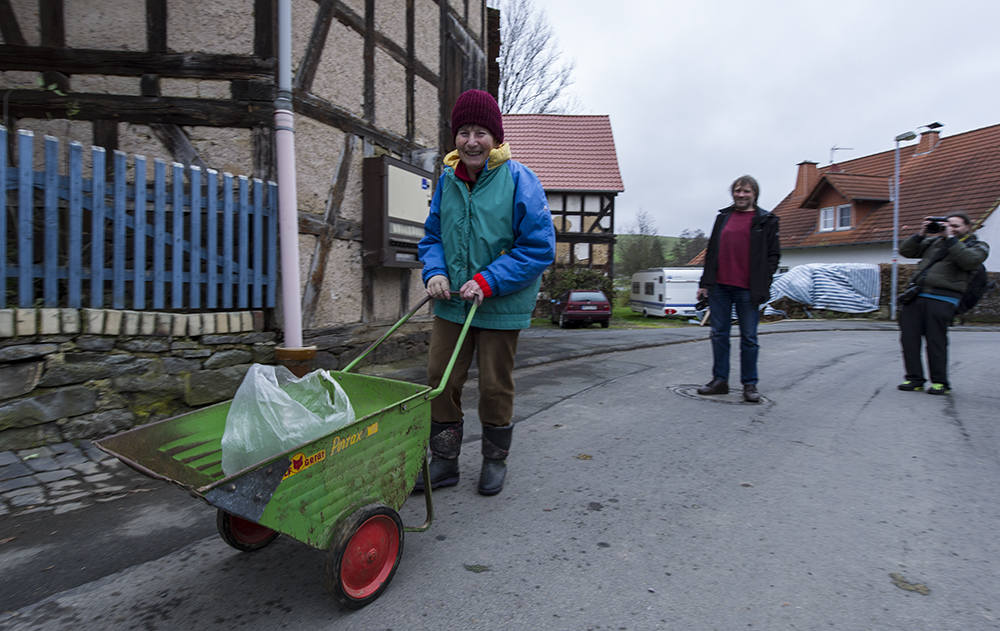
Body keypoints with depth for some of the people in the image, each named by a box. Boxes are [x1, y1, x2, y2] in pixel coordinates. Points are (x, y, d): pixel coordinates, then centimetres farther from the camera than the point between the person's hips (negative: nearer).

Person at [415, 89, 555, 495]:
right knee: (440, 381, 6)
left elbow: (539, 247, -13)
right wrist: (435, 272, -7)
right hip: (452, 303, 5)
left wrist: (489, 281, -20)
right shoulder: (447, 180, 6)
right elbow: (432, 236, 14)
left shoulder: (518, 180, -10)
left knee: (495, 386, 7)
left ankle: (495, 460, 30)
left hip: (501, 306, -4)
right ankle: (444, 462, 23)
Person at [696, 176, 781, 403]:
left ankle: (749, 384, 13)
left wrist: (763, 286, -8)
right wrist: (705, 282, 9)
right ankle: (720, 380, 16)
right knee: (719, 334, 7)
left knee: (749, 338, 2)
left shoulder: (766, 221, 5)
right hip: (719, 286, 3)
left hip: (747, 290, -3)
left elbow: (773, 255, 3)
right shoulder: (723, 217, 14)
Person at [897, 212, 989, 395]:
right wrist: (921, 235, 9)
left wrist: (950, 238, -5)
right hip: (916, 296, 4)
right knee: (908, 337, -2)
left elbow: (969, 261, -9)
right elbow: (905, 251, 21)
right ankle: (914, 379, 6)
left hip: (942, 299, -4)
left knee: (935, 340, -7)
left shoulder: (978, 246, 13)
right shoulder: (934, 241, 24)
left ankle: (940, 383, 6)